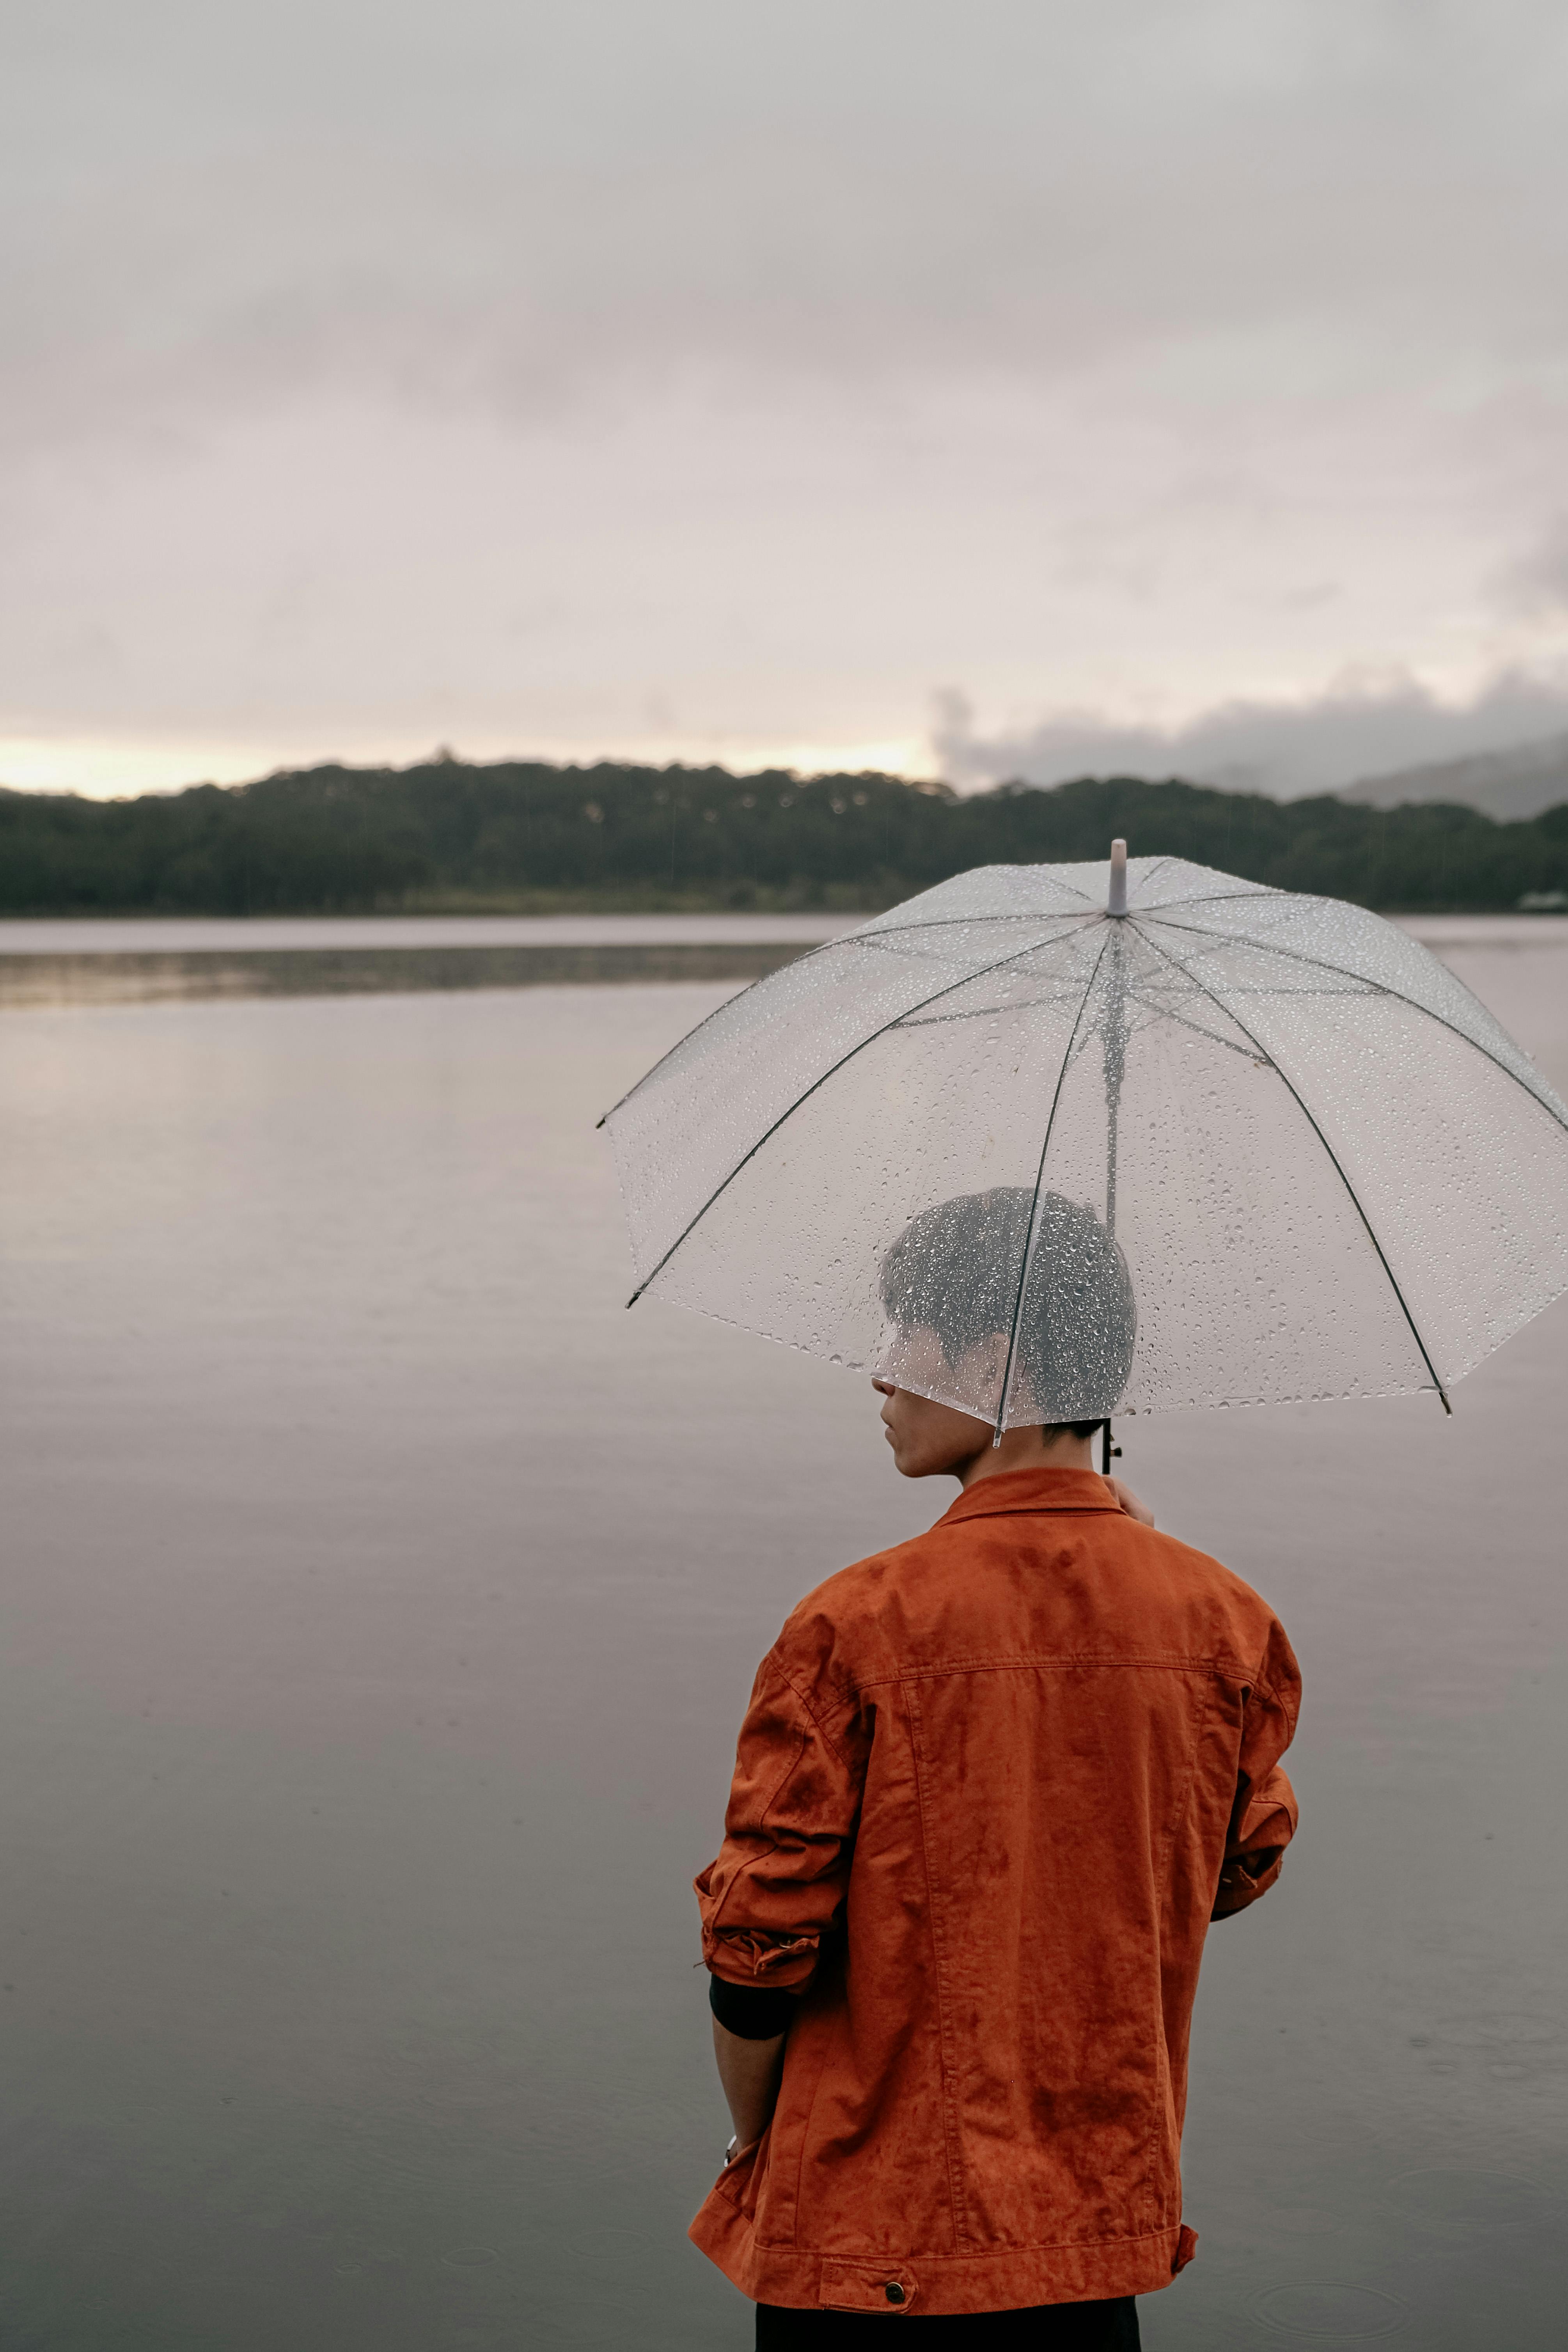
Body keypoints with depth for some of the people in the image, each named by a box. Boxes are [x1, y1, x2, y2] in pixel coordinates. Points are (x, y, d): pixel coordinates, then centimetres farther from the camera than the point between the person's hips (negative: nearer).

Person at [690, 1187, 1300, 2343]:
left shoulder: (859, 1624, -18)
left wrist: (751, 2142, 6)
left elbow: (757, 1947, -15)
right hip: (1105, 2222, 4)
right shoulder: (1219, 1616, -6)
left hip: (866, 2240, -3)